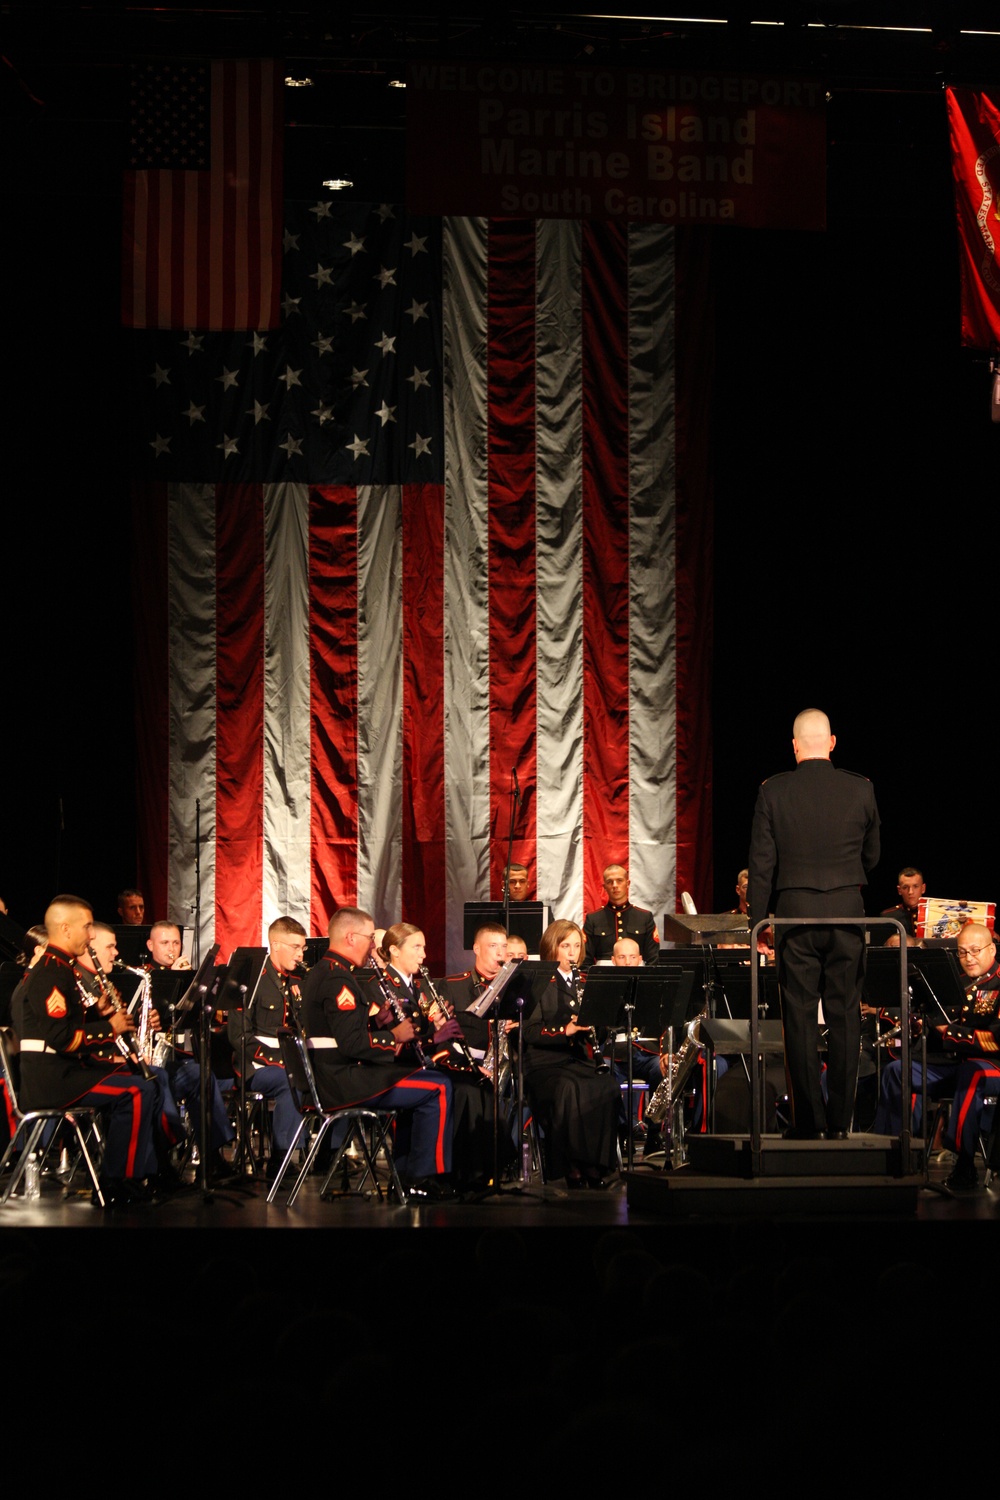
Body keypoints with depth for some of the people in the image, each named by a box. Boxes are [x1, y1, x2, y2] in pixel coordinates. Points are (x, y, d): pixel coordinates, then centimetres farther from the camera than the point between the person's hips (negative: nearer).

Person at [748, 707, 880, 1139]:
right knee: (845, 1017, 7)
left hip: (795, 912, -1)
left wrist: (757, 924, 5)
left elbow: (761, 864, -2)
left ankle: (808, 1122, 4)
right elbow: (871, 856, 11)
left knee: (800, 1018, 3)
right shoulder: (860, 790, -1)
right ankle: (841, 1120, 8)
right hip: (848, 910, 1)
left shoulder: (774, 792, -4)